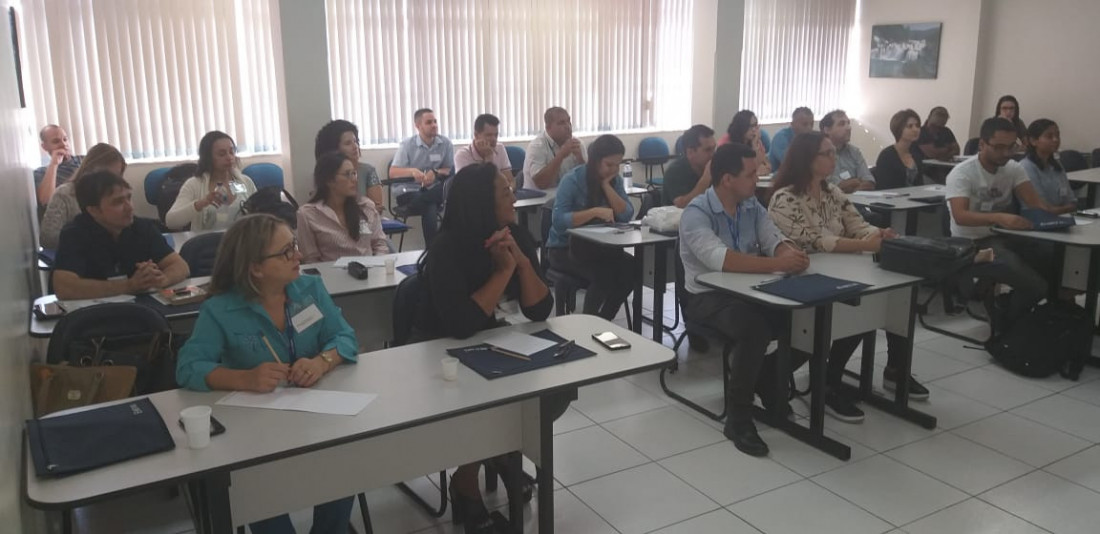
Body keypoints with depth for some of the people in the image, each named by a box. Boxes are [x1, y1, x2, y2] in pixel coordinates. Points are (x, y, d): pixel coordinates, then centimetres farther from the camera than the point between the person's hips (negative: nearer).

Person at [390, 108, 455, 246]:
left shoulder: (446, 143, 3)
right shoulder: (407, 145, -2)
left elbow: (451, 171, 2)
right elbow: (392, 173, -8)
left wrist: (435, 172, -20)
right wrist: (412, 171, -28)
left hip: (434, 191, 3)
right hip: (409, 193, -3)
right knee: (430, 208, -34)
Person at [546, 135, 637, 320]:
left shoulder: (614, 180, 2)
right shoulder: (573, 180, -16)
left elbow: (626, 215, -9)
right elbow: (559, 221, -27)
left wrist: (606, 185, -15)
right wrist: (595, 211, -35)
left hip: (596, 246, 6)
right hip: (564, 248, -6)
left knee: (631, 268, -19)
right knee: (603, 274, -31)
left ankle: (603, 320, -3)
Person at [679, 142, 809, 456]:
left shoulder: (752, 206, 6)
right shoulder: (696, 213, -18)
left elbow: (774, 239, -2)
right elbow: (720, 259, -32)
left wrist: (792, 253, -27)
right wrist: (778, 264, -37)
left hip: (749, 291, 7)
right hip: (707, 297, -7)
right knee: (755, 328, -35)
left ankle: (767, 382, 11)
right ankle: (738, 418, -18)